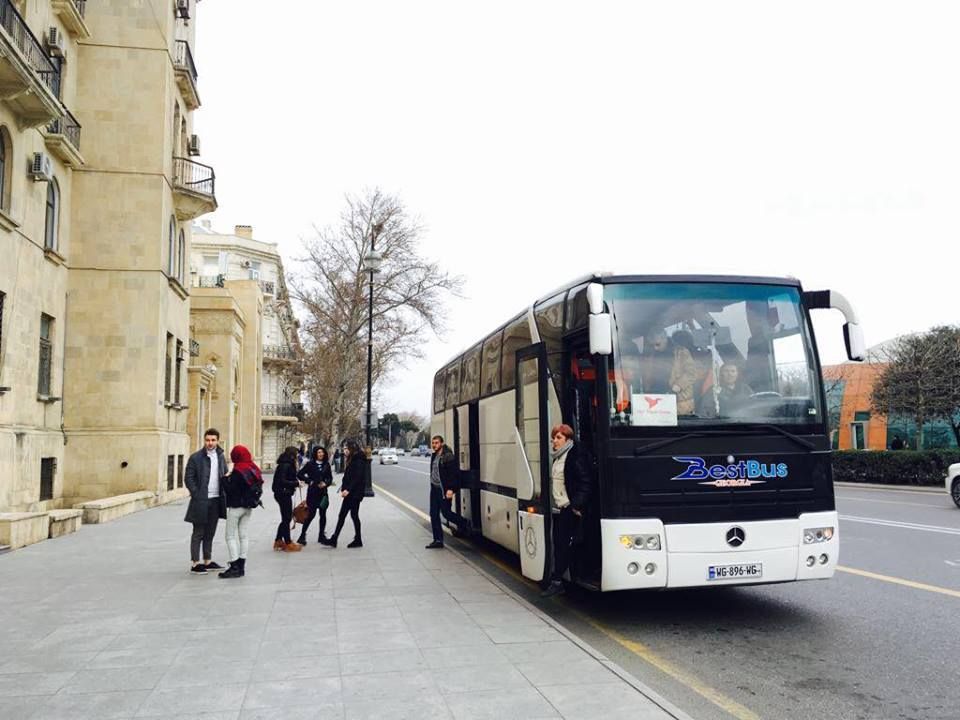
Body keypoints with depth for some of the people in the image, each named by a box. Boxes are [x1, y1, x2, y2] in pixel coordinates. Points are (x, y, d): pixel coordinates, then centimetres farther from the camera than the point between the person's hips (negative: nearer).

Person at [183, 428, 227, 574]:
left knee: (210, 533, 13)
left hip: (216, 501, 5)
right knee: (198, 533, 1)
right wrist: (197, 495, -13)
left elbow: (225, 476, 17)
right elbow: (188, 479, -7)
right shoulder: (195, 457, -6)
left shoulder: (221, 457, 10)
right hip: (201, 501, -5)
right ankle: (195, 563, 8)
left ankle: (207, 561, 23)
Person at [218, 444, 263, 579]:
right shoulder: (254, 469, 6)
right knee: (243, 535, 12)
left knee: (231, 536, -1)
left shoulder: (238, 471, -19)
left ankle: (235, 567, -5)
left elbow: (230, 489, -19)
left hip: (236, 507, -8)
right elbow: (259, 486, 12)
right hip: (249, 506, 8)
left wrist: (225, 478, -5)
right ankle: (241, 566, 15)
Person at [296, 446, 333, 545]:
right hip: (312, 492, -4)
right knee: (311, 514, -7)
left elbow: (330, 478, 12)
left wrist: (326, 483, -7)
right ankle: (302, 535, 4)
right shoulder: (310, 464, -3)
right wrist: (309, 481, -9)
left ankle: (321, 536, 17)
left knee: (323, 514, 7)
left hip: (323, 492, 4)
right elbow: (299, 475, -1)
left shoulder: (326, 465, 7)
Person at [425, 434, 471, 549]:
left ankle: (464, 523, 25)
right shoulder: (434, 456, 12)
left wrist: (450, 489, -23)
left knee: (446, 512, -2)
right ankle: (438, 540, 12)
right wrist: (432, 485, 17)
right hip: (434, 488, 8)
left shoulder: (448, 456, -14)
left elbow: (454, 474, -18)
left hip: (444, 490, -8)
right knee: (434, 514, 6)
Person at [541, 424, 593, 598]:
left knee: (563, 545, -5)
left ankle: (557, 581, -1)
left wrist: (578, 505, -19)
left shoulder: (575, 456, -12)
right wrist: (551, 503, 19)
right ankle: (557, 581, 19)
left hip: (568, 509, -8)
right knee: (558, 544, 11)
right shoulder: (556, 458, 15)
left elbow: (584, 483, -15)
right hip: (557, 508, 8)